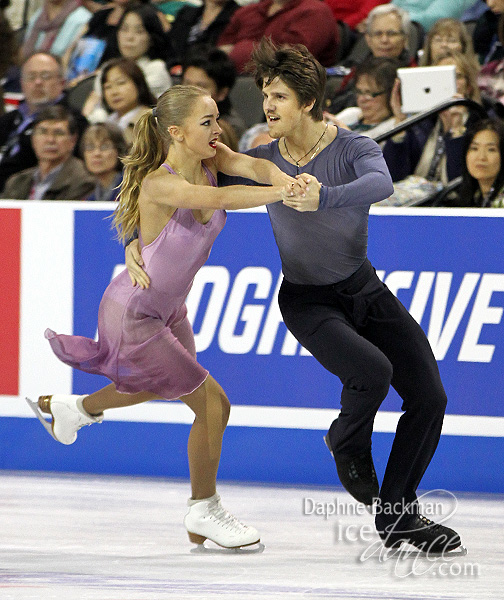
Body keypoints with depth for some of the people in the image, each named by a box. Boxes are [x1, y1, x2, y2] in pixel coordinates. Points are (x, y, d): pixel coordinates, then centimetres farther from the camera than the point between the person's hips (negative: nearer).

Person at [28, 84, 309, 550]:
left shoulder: (209, 158, -11)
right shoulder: (158, 184, -32)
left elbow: (253, 166, -29)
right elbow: (216, 198, -49)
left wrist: (287, 179, -52)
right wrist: (282, 194, -60)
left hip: (169, 309, 9)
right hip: (132, 313, -9)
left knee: (167, 387, 35)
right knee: (212, 402, -7)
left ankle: (75, 407, 62)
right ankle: (204, 511, 14)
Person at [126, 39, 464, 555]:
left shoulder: (351, 148, -16)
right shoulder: (260, 161, -11)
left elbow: (380, 183, -40)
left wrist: (324, 197, -59)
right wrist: (137, 242, -22)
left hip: (365, 289, 2)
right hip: (307, 300, -2)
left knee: (428, 396, -4)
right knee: (371, 371, -30)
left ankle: (396, 516, 12)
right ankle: (346, 445, 4)